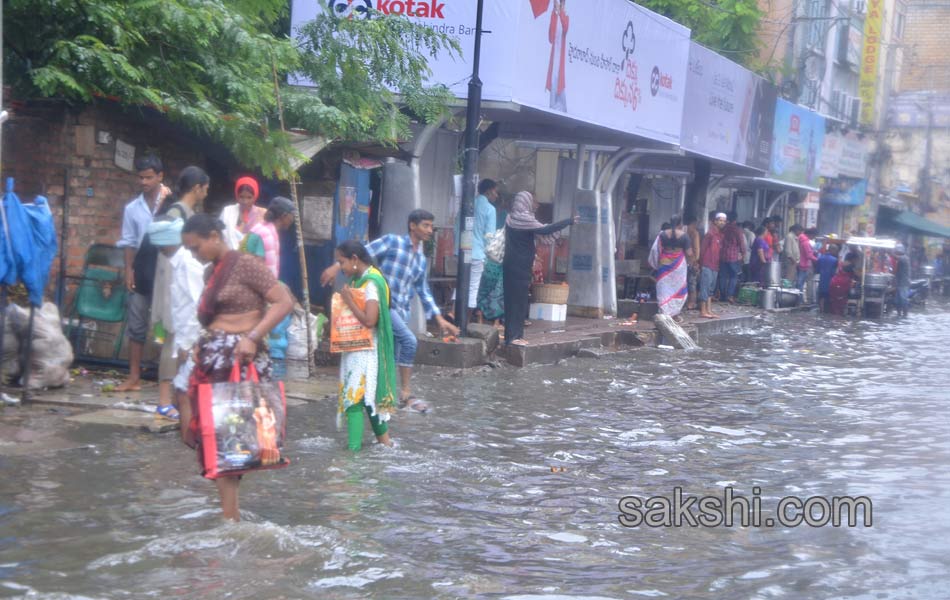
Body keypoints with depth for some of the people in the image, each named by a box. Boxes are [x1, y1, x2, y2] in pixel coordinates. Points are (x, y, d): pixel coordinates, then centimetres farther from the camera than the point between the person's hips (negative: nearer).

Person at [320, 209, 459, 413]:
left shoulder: (421, 259, 20)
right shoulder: (392, 242, 1)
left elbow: (424, 293, 25)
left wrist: (440, 319, 20)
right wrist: (336, 266, -18)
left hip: (401, 312, 7)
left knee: (391, 360, 6)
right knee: (409, 340, -21)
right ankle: (406, 394, -13)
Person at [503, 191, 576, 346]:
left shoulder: (511, 218, 10)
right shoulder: (524, 219, -15)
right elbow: (545, 230, -21)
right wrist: (569, 221, -17)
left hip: (511, 264, 8)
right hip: (520, 267, -8)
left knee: (512, 299, 11)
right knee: (519, 300, -4)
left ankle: (511, 334, 14)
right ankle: (514, 336, -4)